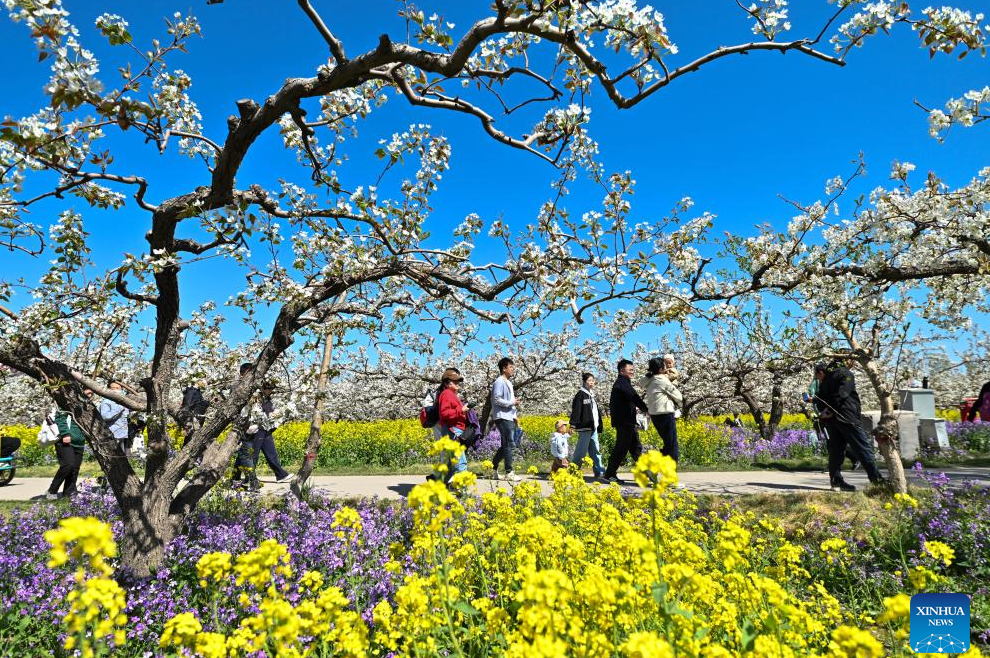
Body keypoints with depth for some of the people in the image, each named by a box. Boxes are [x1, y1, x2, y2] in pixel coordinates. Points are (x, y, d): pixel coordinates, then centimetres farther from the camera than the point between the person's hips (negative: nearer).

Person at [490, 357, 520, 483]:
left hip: (509, 418, 10)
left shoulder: (508, 382, 20)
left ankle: (493, 468, 21)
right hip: (502, 417, -10)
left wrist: (514, 415, 14)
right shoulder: (499, 382, -10)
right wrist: (512, 403, -15)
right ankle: (509, 472, -6)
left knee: (505, 445, 12)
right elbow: (497, 400, -18)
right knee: (508, 444, -9)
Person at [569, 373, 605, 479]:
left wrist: (599, 427, 26)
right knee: (581, 450, -7)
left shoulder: (592, 395, 20)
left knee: (595, 450, 7)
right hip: (584, 427, -8)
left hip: (593, 427, 8)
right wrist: (572, 424, -22)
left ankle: (599, 471, 9)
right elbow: (576, 410, -14)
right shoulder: (580, 394, -5)